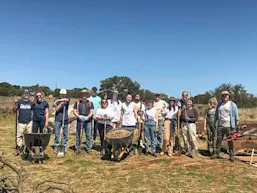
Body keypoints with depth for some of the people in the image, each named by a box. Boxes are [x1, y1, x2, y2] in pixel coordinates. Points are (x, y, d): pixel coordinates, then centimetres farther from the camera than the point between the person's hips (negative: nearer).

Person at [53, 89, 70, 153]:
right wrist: (61, 103, -20)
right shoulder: (57, 101, 6)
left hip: (65, 119, 0)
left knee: (65, 133, 4)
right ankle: (56, 146, 9)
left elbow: (67, 99, -20)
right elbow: (56, 109, -7)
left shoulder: (67, 99, 6)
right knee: (57, 133, 2)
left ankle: (65, 146, 11)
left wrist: (60, 100, -28)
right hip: (57, 119, 0)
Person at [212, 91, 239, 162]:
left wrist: (237, 123, -7)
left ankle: (231, 155, 11)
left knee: (230, 141, 3)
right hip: (220, 125, 4)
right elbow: (216, 114, 19)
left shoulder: (232, 105, -2)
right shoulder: (219, 104, 11)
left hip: (229, 126, -4)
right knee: (219, 139, 8)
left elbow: (236, 114, -3)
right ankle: (216, 153, 16)